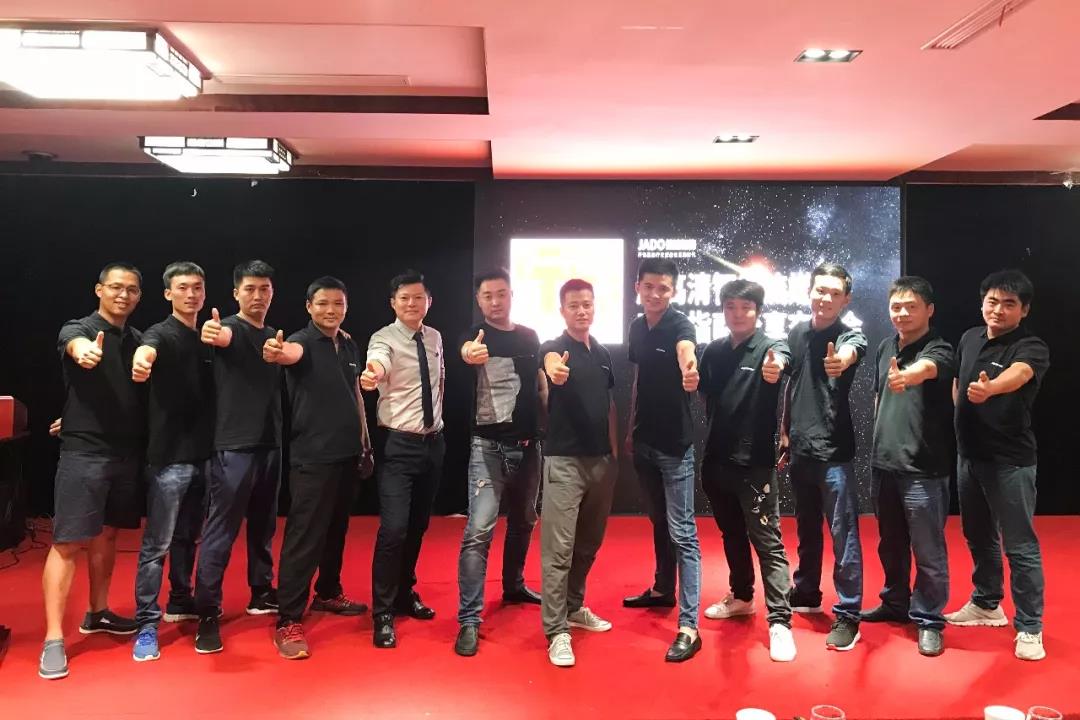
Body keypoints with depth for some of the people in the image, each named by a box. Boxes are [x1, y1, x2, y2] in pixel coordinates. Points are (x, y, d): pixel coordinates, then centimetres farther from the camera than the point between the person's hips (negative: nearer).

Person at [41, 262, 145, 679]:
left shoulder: (139, 341, 10)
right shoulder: (78, 329, -7)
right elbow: (75, 344, -32)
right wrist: (84, 351, -56)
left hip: (127, 453, 6)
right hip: (84, 452, -5)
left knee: (106, 535, 17)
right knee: (68, 542, -6)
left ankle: (98, 613, 32)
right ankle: (53, 640, 0)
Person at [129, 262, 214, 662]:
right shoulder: (162, 334, -8)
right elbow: (148, 348, -34)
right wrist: (141, 360, -57)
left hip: (203, 453, 6)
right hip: (170, 455, -6)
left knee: (188, 536, 18)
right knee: (157, 543, -2)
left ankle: (180, 601, 34)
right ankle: (147, 624, 5)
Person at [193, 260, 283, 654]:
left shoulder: (274, 336, 13)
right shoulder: (230, 327, -8)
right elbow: (224, 337, -34)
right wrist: (213, 335, -55)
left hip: (270, 443, 7)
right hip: (235, 445, -7)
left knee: (263, 524, 17)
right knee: (221, 530, -4)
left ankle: (261, 593, 31)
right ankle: (207, 614, 3)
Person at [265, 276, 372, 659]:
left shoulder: (350, 346, 10)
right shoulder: (303, 342, -10)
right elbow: (291, 353, -35)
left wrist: (365, 443, 16)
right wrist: (274, 353, -58)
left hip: (347, 453, 7)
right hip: (312, 457, -7)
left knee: (336, 529, 19)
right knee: (304, 537, -6)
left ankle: (328, 593, 36)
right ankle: (288, 620, 1)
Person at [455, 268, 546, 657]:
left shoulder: (530, 336, 8)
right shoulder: (477, 335, -6)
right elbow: (467, 351, -31)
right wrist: (470, 354, -55)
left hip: (528, 443, 6)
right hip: (489, 444, -5)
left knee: (523, 520, 20)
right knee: (480, 529, -14)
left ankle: (513, 585, 41)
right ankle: (469, 620, -9)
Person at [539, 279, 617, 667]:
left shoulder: (603, 353, 12)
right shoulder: (554, 347, -7)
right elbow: (551, 363, -33)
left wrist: (614, 451, 15)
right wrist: (554, 370, -56)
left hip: (601, 459, 6)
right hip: (565, 460, -6)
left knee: (588, 543, 17)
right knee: (559, 547, -5)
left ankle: (574, 607, 34)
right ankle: (556, 632, 2)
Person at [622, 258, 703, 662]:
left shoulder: (680, 325, -15)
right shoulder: (637, 327, 5)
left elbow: (686, 351, -40)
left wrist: (688, 368, -63)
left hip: (675, 443, -7)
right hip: (644, 441, 7)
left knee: (682, 532, -5)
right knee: (659, 521, 21)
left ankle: (688, 627, -2)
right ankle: (663, 590, 39)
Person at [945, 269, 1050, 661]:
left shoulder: (1031, 347, -15)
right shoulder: (969, 338, 5)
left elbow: (1017, 374, -38)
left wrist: (988, 389, -59)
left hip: (1010, 460, -6)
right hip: (968, 454, 7)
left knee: (1020, 546, 1)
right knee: (978, 536, 19)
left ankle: (1029, 627, 14)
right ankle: (987, 604, 36)